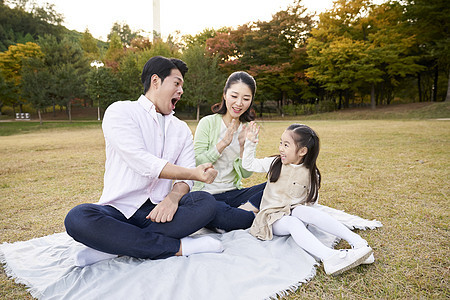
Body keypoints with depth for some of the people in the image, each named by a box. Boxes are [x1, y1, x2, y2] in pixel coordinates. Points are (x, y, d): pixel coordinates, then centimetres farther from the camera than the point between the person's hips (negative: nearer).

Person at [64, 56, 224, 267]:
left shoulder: (181, 129, 15)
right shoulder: (120, 112, -1)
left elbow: (184, 177, 4)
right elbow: (142, 163, -15)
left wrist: (173, 197, -19)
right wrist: (195, 173, -18)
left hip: (157, 211, 4)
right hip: (119, 210, -3)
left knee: (206, 203, -23)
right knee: (77, 218, -32)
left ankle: (113, 247, -22)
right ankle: (177, 247, -27)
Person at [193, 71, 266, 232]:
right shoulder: (208, 123, -5)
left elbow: (246, 173, 6)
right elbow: (196, 164, -11)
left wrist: (244, 145, -10)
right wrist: (223, 143, -19)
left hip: (233, 193, 5)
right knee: (219, 213, -38)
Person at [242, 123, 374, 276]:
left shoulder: (311, 174, 0)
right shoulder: (274, 163, 4)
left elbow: (312, 200, 8)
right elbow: (248, 165, 4)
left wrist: (305, 212, -10)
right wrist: (250, 142, -7)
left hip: (295, 211, 0)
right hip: (273, 217, 0)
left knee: (306, 211, -34)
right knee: (293, 223, -33)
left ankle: (357, 241, -38)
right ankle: (329, 257, -54)